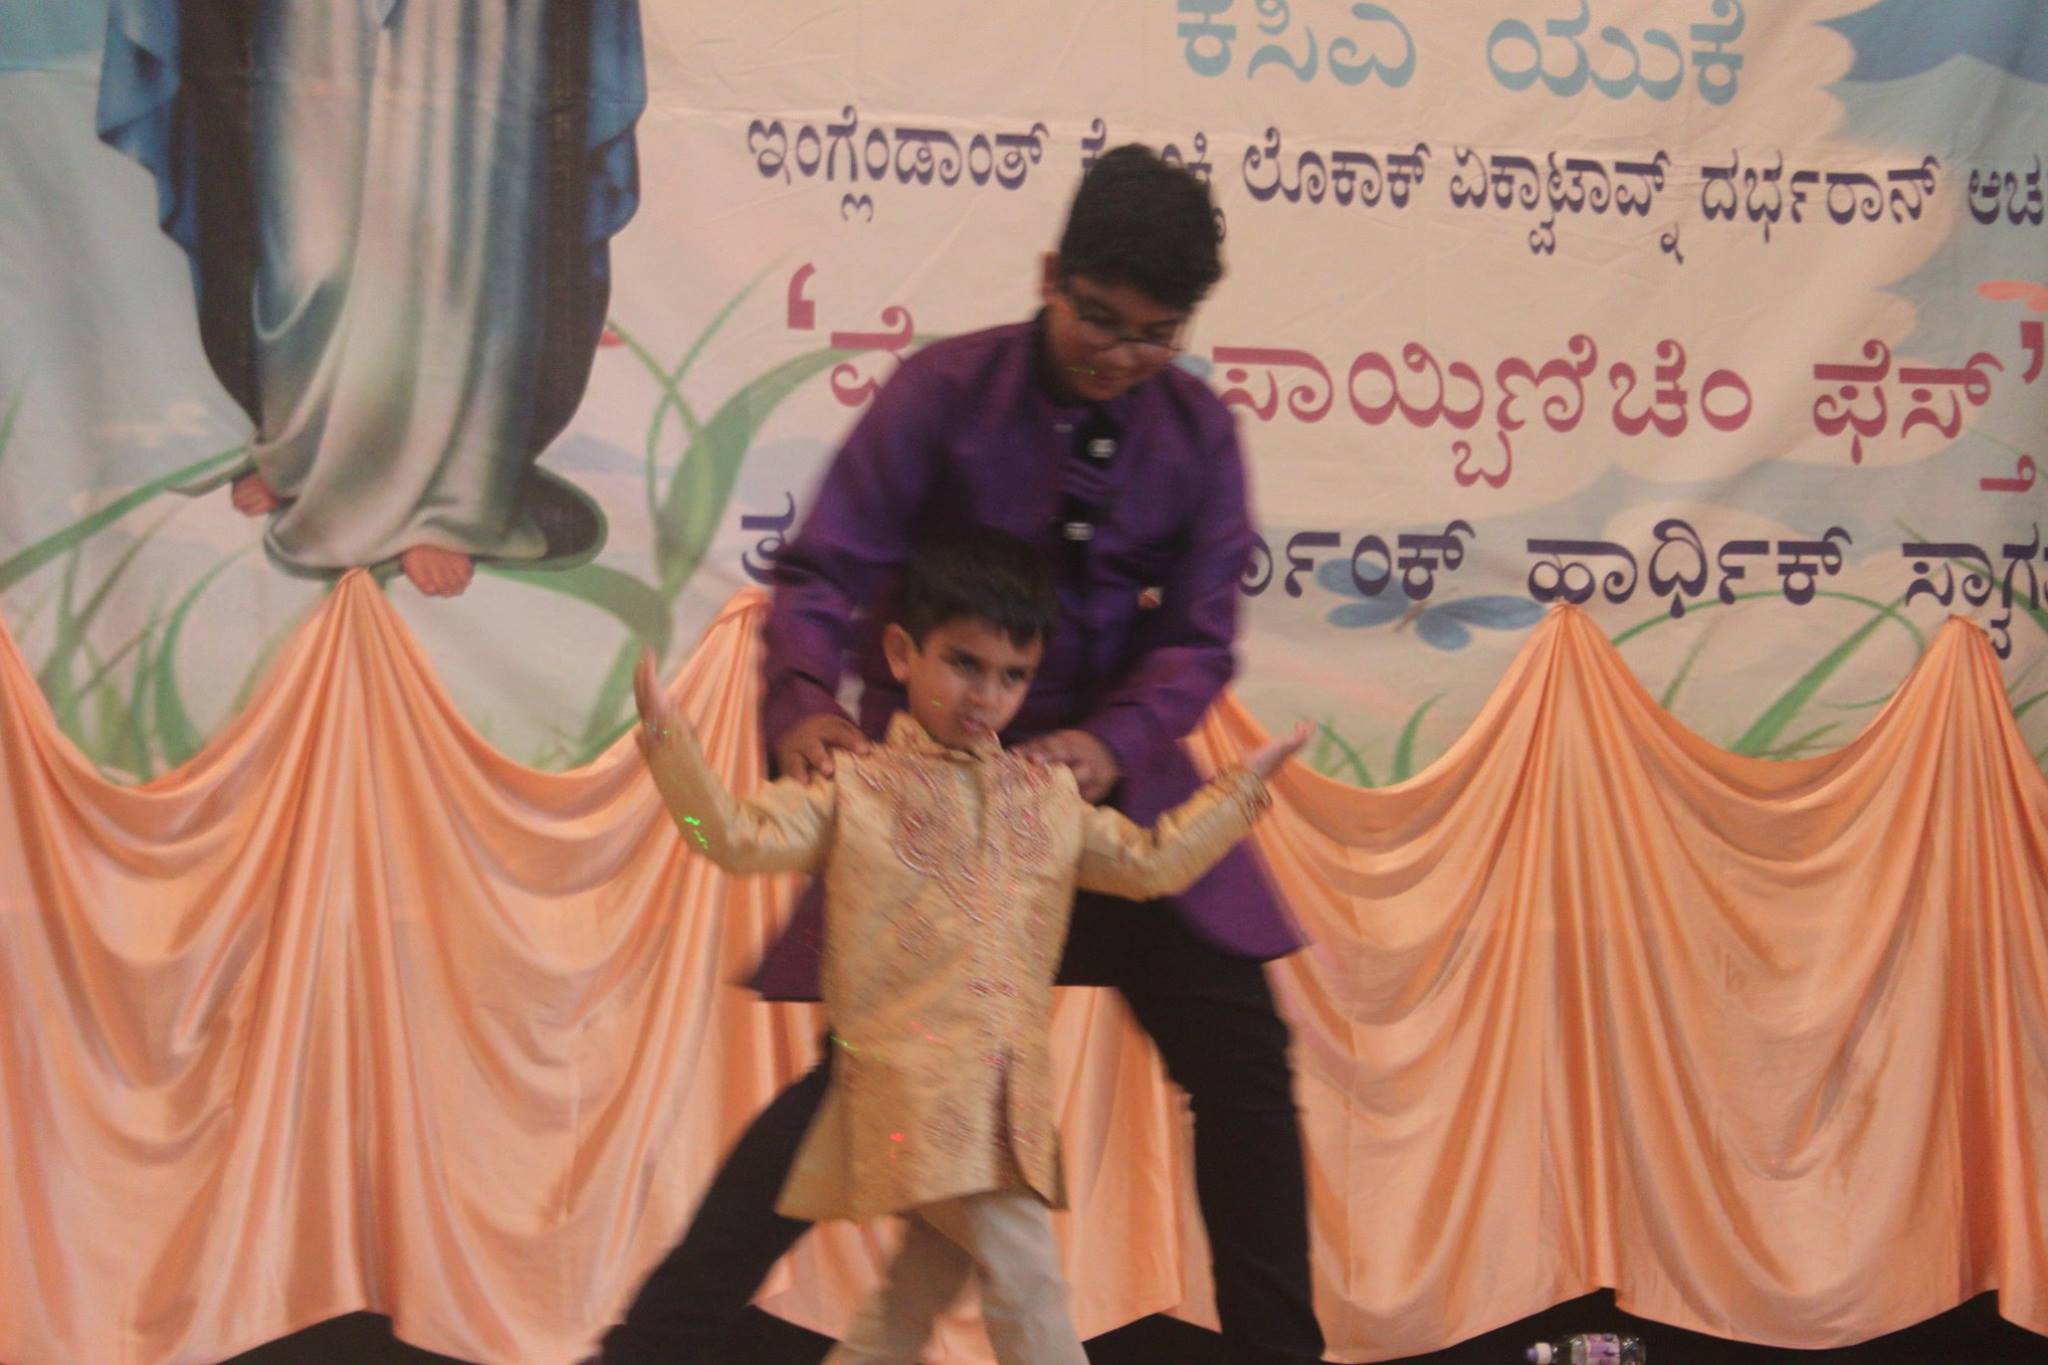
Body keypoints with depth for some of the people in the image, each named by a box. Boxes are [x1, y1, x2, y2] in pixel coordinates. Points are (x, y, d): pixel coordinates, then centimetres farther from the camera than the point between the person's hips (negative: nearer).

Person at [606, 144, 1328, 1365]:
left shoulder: (1198, 433, -3)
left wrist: (1112, 742, -25)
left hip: (1111, 777, 4)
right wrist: (806, 702, -36)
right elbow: (829, 570, -16)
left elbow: (1198, 636, -6)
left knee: (1245, 1060, 3)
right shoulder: (946, 391, -12)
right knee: (871, 1067, -7)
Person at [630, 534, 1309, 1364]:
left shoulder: (1049, 797, 15)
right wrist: (665, 735, -21)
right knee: (1025, 1279, -10)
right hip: (916, 1098, -6)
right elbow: (739, 836, -9)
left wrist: (1240, 789, 17)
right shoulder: (857, 790, 0)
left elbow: (1151, 863, 20)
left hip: (1009, 1105, 6)